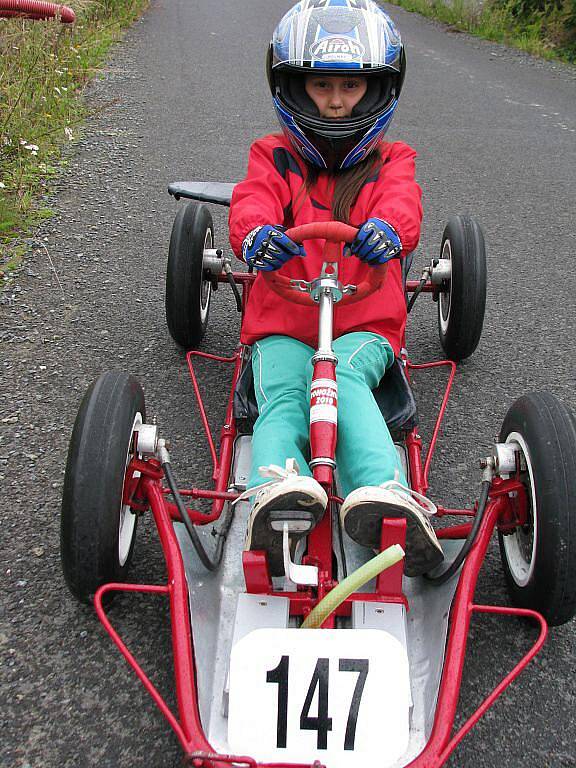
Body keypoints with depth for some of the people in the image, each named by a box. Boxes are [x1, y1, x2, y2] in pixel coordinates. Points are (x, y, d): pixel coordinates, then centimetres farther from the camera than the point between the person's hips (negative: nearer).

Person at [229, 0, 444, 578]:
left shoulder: (390, 161, 16)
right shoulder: (273, 157, 16)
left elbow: (401, 205, -9)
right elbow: (251, 205, -6)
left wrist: (387, 229, -37)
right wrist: (257, 236, -35)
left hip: (364, 326, -1)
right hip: (281, 326, 1)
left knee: (341, 376, -36)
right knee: (282, 400, -31)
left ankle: (384, 499, -55)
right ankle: (278, 492, -55)